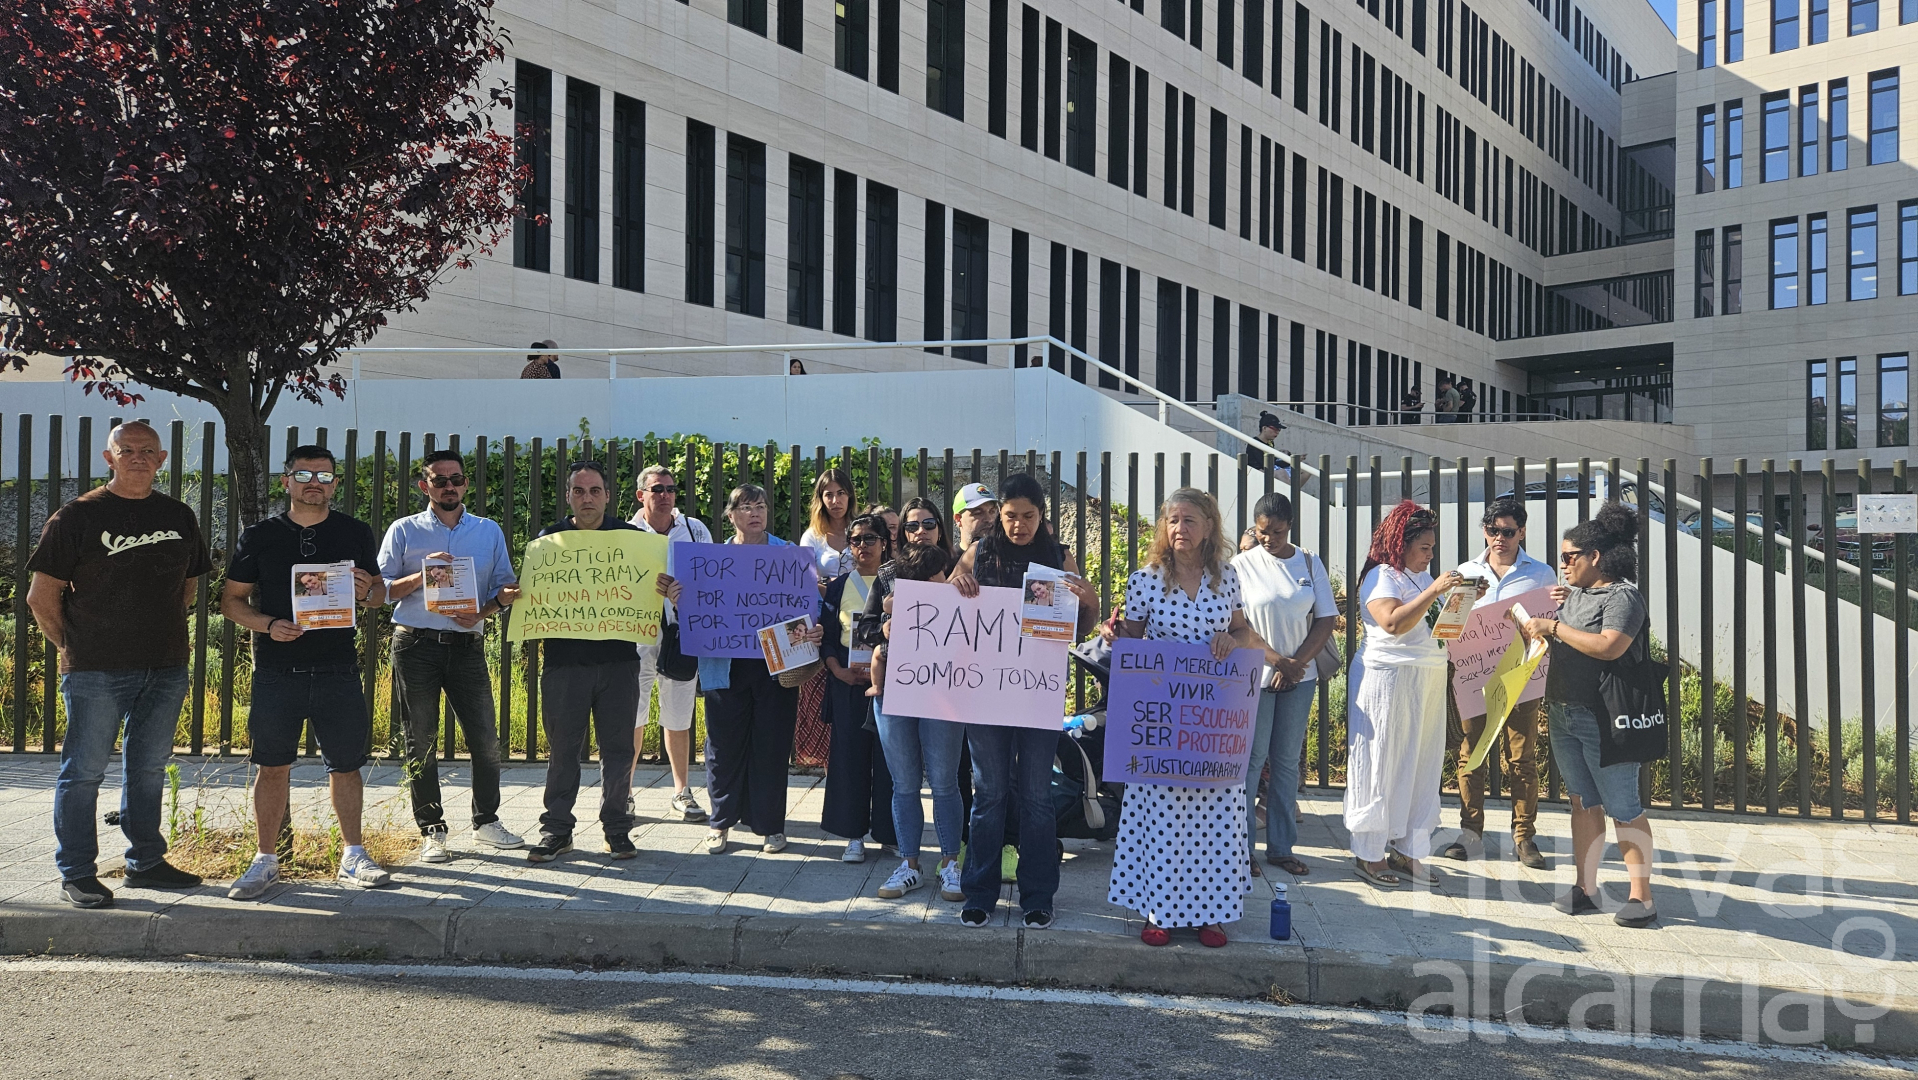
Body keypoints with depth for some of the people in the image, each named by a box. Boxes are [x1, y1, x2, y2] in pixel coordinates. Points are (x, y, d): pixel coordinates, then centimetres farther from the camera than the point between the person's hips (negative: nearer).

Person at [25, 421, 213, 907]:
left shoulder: (179, 517, 11)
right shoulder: (78, 516, -3)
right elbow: (41, 596, -2)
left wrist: (163, 630, 13)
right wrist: (74, 648, -2)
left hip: (165, 669, 5)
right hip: (96, 671, -4)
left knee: (149, 769, 13)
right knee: (84, 772, 2)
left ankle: (145, 862, 24)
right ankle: (77, 873, 12)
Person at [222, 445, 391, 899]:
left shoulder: (356, 533, 8)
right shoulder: (259, 536, 5)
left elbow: (379, 592, 16)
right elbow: (231, 599, 7)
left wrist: (367, 592, -9)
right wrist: (268, 625, -11)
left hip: (338, 670, 1)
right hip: (276, 671, 0)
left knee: (346, 765, 6)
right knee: (272, 766, 5)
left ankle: (353, 856, 18)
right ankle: (266, 860, 17)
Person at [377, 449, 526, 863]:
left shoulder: (489, 531, 12)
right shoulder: (404, 531, 6)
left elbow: (505, 586, 11)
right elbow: (380, 589, 2)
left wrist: (483, 611, -8)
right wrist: (422, 576, -13)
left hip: (467, 645, 2)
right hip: (415, 645, -1)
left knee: (485, 736, 0)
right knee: (420, 742, 3)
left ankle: (486, 821, 16)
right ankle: (431, 831, 12)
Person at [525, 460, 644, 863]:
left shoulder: (631, 537, 8)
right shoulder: (549, 538, 8)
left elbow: (649, 591, 8)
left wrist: (664, 591, -15)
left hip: (618, 660, 0)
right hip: (564, 660, 0)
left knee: (618, 748, 5)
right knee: (562, 749, 5)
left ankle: (616, 828, 16)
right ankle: (556, 829, 15)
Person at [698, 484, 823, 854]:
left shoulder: (789, 555, 6)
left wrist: (815, 630, -18)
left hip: (776, 665, -1)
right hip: (725, 665, 1)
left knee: (771, 745, 4)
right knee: (724, 744, 5)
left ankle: (769, 824, 17)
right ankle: (721, 821, 21)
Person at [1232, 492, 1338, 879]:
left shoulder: (1309, 563, 4)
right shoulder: (1243, 565, -3)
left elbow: (1327, 619, 3)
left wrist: (1297, 663, -7)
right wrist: (1277, 660, -12)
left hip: (1300, 676, 3)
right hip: (1255, 675, -3)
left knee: (1287, 761, 8)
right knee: (1251, 759, -1)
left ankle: (1281, 847, 14)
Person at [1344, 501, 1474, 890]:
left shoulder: (1422, 577, 15)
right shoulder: (1381, 577, -9)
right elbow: (1394, 623, -25)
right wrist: (1434, 590, -26)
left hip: (1427, 682, 8)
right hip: (1388, 679, -8)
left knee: (1422, 765, 9)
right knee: (1382, 764, -2)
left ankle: (1407, 851, 17)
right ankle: (1368, 854, 6)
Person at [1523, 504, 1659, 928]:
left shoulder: (1622, 597, -11)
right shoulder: (1573, 593, 13)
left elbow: (1608, 647, -26)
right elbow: (1558, 639, 25)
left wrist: (1554, 626, -19)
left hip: (1604, 720, -8)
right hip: (1563, 715, 8)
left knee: (1622, 808, -3)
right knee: (1584, 802, 11)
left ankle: (1642, 896, 3)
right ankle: (1585, 888, 16)